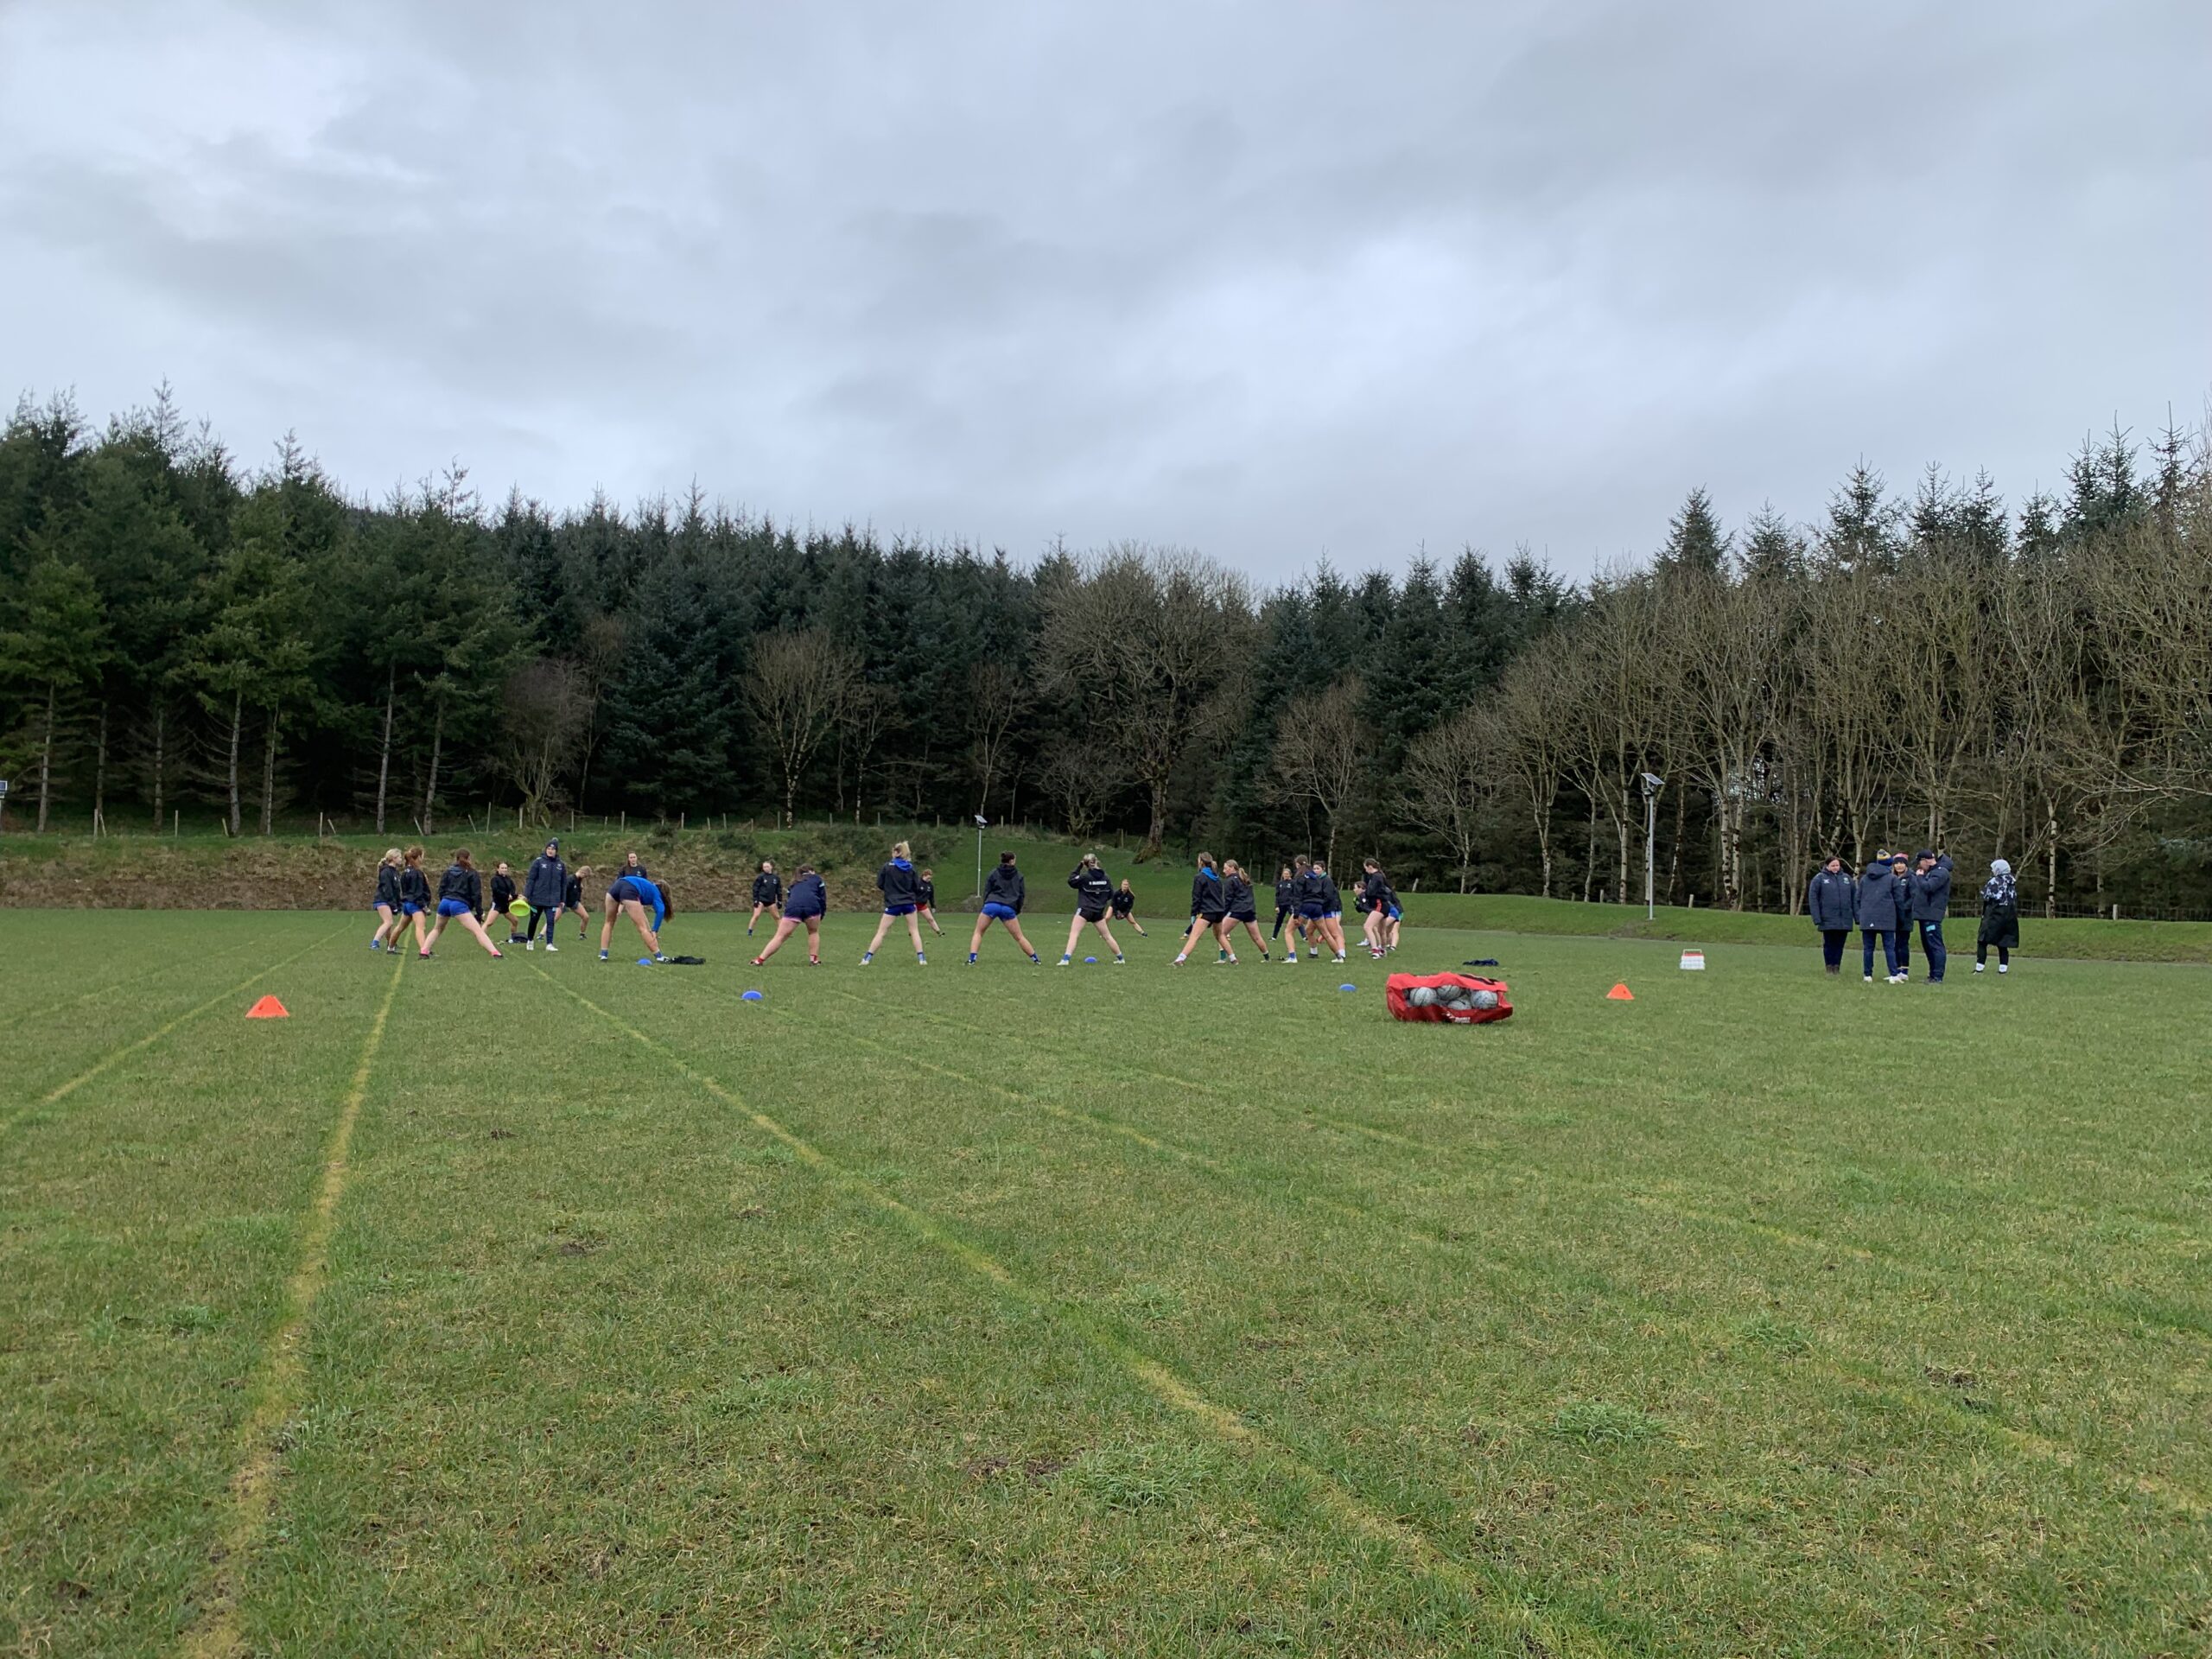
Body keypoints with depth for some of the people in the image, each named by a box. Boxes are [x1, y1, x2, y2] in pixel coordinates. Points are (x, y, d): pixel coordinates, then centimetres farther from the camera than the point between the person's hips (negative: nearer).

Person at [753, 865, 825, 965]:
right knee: (813, 932, 24)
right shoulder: (816, 878, 27)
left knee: (780, 936, 4)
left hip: (793, 907, 2)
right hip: (812, 905, -2)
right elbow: (823, 898, 19)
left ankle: (759, 960, 0)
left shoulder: (794, 883, 37)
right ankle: (814, 960, 19)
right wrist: (820, 918, 25)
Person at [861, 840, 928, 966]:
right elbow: (917, 888, 5)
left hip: (893, 904, -2)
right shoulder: (910, 868, 2)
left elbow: (879, 887, 0)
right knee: (914, 931, 11)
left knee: (881, 932, 2)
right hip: (909, 903, 2)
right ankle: (921, 958, 3)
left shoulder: (887, 867, -6)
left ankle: (867, 958, -1)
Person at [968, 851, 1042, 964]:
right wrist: (1017, 911, 21)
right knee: (1019, 937, 11)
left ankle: (971, 959, -1)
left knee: (978, 933, 13)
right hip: (1009, 908, 1)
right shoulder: (1018, 876, 15)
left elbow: (986, 892, 12)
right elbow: (1022, 895, 13)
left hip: (991, 905, -1)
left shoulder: (993, 873, 12)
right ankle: (1036, 960, 10)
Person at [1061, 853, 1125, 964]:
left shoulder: (1085, 877, -12)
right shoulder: (1106, 878, 1)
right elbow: (1110, 895, 7)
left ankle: (1066, 959, -22)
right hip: (1099, 912, 5)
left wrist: (1078, 868, 3)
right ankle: (1120, 958, 25)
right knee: (1107, 935, 17)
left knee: (1073, 934, -7)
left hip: (1085, 910, -5)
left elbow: (1071, 881, 1)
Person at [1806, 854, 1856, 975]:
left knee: (1840, 945, 6)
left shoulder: (1847, 878, 11)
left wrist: (1858, 916, 3)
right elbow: (1812, 899, -4)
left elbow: (1855, 898, 11)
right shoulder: (1819, 878, 0)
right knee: (1829, 945, 3)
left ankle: (1837, 967, 13)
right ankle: (1830, 968, 11)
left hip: (1844, 920, 3)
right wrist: (1817, 918, -10)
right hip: (1828, 920, -3)